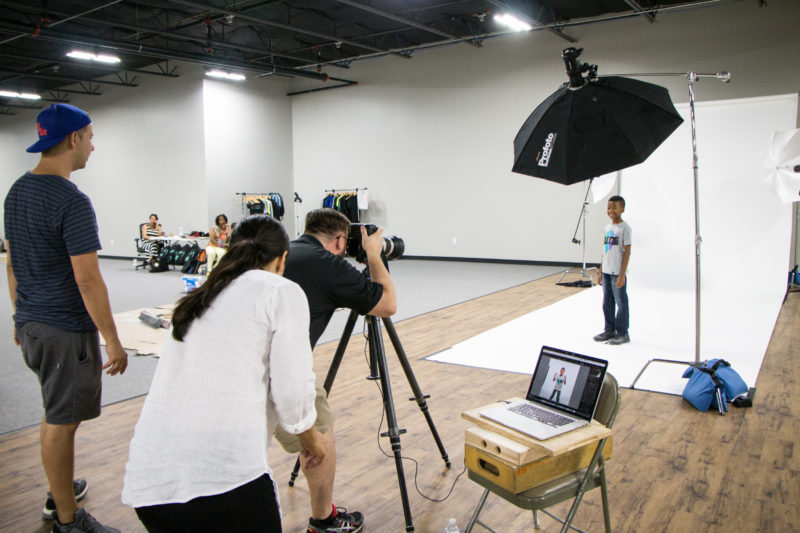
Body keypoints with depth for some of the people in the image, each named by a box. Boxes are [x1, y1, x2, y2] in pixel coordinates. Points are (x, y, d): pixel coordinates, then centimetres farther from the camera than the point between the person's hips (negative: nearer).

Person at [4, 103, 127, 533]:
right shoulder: (72, 201, -20)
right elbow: (87, 280, -23)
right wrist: (113, 341, -17)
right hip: (66, 330, -9)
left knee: (56, 413, 23)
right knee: (61, 422, 2)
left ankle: (59, 492, 39)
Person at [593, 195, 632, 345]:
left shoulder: (624, 228, -9)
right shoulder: (607, 227, 13)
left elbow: (627, 252, -12)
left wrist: (622, 274, -16)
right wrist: (601, 272, 16)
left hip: (618, 273, -7)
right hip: (606, 272, 7)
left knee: (621, 303, 0)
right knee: (607, 303, 13)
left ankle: (622, 333, 9)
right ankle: (609, 330, 24)